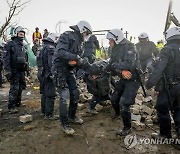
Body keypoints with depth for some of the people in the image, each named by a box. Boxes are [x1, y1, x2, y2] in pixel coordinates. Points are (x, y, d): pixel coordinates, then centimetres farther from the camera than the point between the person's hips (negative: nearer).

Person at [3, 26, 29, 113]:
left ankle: (18, 102, 28)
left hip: (21, 70, 7)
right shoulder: (10, 44, -7)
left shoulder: (23, 46, 15)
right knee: (14, 89, -9)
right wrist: (7, 71, -20)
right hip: (14, 71, -7)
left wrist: (27, 68, 20)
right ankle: (11, 107, -3)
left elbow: (26, 59, 23)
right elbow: (6, 58, -13)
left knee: (21, 87, 13)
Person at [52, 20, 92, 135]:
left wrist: (83, 62, -8)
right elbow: (60, 52, -27)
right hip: (60, 70, -9)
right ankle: (65, 124, 4)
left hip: (70, 70, 9)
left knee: (75, 94, 12)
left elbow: (78, 60, 13)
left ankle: (72, 116, 32)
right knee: (65, 97, -9)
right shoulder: (67, 36, -12)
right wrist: (75, 57, -29)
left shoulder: (79, 42, 15)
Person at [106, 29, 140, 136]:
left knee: (124, 103, -12)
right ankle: (117, 114, 51)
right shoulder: (116, 50, 7)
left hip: (133, 79, -9)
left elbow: (128, 64, -33)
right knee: (114, 99, 19)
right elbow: (112, 66, 4)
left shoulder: (129, 47, -20)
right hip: (123, 79, 9)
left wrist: (114, 65, -24)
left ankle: (127, 128, 8)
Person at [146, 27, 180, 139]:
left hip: (169, 86, -7)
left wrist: (150, 83, -23)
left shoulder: (168, 50, -15)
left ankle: (166, 135, 18)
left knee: (162, 109, 7)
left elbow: (159, 69, -24)